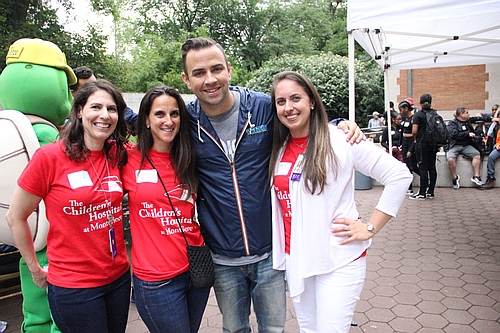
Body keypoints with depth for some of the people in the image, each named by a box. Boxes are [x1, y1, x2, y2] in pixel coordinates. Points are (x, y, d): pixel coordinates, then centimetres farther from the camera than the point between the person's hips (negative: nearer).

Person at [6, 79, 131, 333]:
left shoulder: (118, 155, -2)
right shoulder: (50, 157, -14)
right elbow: (15, 217, -5)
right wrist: (35, 270, 2)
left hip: (119, 277, 5)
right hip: (74, 286, -4)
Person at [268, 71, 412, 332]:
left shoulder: (339, 140, -12)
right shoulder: (277, 149, 4)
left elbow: (400, 175, -11)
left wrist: (371, 228, -11)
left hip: (339, 261, -5)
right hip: (295, 259, 6)